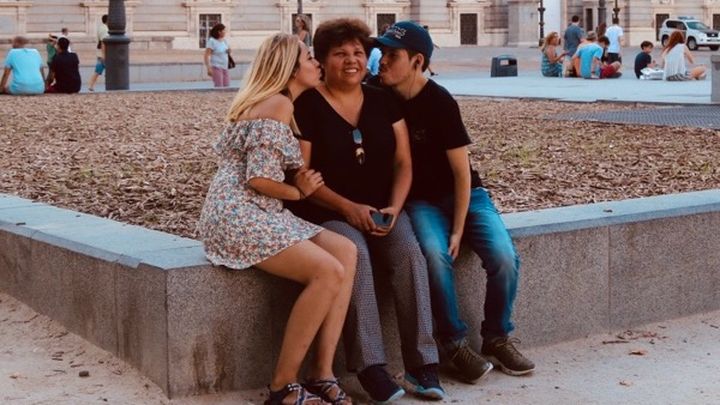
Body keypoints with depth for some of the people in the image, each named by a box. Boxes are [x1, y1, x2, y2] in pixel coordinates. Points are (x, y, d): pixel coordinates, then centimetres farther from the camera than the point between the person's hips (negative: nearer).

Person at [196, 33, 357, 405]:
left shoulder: (279, 104, 21)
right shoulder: (278, 104, -11)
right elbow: (259, 179, -18)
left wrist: (301, 184, 2)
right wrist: (299, 192, 1)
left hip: (260, 213, 10)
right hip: (238, 215, -10)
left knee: (346, 252, -9)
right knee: (328, 272, -23)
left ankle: (321, 374, -12)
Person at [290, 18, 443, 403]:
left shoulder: (384, 101, 9)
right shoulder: (307, 106, -4)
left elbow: (403, 162, 7)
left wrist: (395, 207, -11)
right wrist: (347, 207, -19)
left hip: (383, 208, 4)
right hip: (327, 211, -3)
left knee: (410, 253, -27)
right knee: (354, 255, -34)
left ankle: (421, 363, -24)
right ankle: (369, 366, -30)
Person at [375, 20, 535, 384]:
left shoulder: (440, 102, -17)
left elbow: (461, 170, -14)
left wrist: (458, 229, -16)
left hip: (462, 194, -1)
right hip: (421, 200, 1)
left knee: (504, 258, -23)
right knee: (435, 256, -30)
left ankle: (497, 338, 1)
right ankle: (455, 343, -13)